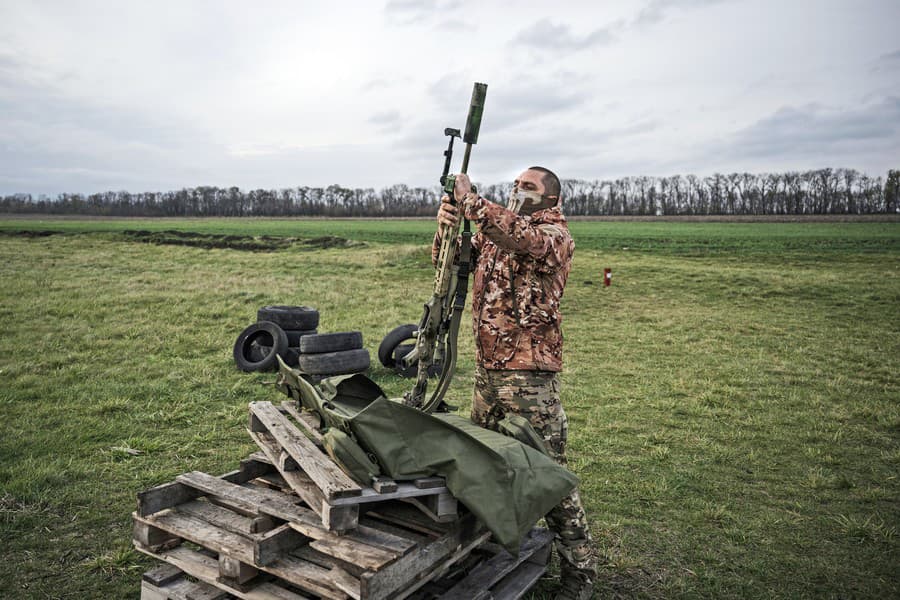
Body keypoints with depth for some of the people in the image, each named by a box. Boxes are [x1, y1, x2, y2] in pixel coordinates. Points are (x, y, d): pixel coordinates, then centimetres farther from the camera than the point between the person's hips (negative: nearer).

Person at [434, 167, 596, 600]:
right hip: (486, 371, 8)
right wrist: (448, 224, -11)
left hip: (529, 375, -7)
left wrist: (469, 200, -21)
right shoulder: (493, 229, 14)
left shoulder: (555, 234, -8)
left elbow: (522, 236, -30)